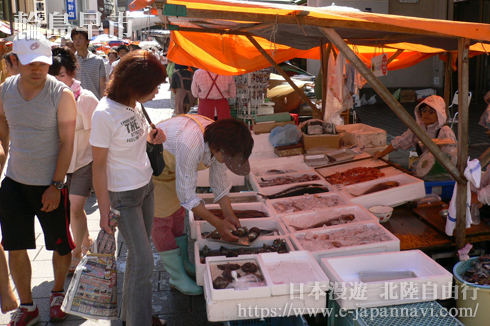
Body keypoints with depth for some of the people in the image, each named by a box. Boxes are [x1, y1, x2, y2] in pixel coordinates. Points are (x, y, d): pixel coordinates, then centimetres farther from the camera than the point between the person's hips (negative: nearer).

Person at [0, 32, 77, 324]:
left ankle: (58, 293, 36)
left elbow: (67, 143, -13)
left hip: (49, 184, -3)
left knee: (61, 245, 10)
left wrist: (56, 186, -15)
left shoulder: (62, 95, -13)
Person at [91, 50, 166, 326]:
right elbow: (99, 166, -18)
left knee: (138, 254, 15)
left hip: (146, 185, 7)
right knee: (144, 261, -3)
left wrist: (151, 137, -5)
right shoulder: (105, 114, -24)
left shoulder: (135, 103, -2)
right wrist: (104, 209, -15)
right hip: (123, 195, -7)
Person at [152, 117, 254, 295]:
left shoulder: (219, 141, -18)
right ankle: (177, 277, 9)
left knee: (178, 212, 17)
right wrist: (218, 223, -30)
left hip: (170, 166, 8)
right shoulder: (191, 145, -42)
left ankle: (185, 263, 32)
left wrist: (229, 214, -10)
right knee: (162, 219, -2)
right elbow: (186, 195, -34)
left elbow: (219, 180, -3)